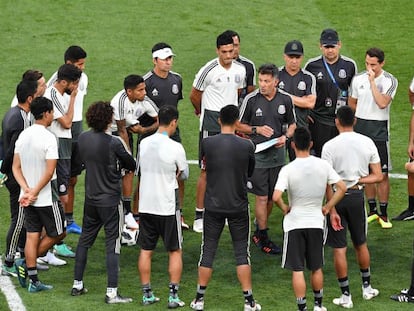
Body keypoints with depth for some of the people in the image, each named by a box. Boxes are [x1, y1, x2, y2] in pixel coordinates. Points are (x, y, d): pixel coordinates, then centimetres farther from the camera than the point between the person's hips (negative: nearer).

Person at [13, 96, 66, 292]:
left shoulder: (23, 135, 4)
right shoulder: (48, 138, -17)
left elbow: (16, 168, 4)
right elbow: (49, 172, -22)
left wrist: (27, 190, -6)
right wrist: (34, 192, -14)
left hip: (27, 197, 7)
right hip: (46, 197, -7)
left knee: (32, 236, 9)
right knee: (57, 234, 11)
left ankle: (33, 281, 9)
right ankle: (26, 264, 5)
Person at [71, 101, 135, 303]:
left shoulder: (82, 139, -1)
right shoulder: (114, 143, -19)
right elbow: (131, 165, -8)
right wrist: (125, 153, 12)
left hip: (90, 199, 6)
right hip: (110, 200, -6)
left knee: (85, 240, 18)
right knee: (112, 245, -2)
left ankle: (77, 285, 24)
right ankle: (112, 292, -4)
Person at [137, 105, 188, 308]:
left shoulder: (144, 144, -1)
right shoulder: (175, 148, -15)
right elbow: (184, 175, -1)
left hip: (145, 206, 4)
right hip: (167, 207, -4)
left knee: (146, 251, 12)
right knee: (175, 251, 8)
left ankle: (147, 294, 15)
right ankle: (173, 296, 5)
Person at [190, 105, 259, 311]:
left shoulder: (207, 143, -9)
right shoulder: (247, 146, -9)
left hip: (213, 205, 0)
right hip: (239, 206, 0)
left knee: (208, 250, 9)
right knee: (242, 252, 7)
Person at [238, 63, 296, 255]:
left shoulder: (285, 100, 0)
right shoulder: (251, 100, -9)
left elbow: (292, 124, 13)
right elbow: (239, 125, 0)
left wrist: (286, 137, -7)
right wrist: (257, 129, -16)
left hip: (277, 153, 4)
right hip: (257, 153, -4)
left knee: (272, 196, 11)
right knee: (262, 197, -4)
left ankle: (259, 231, 28)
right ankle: (263, 238, 6)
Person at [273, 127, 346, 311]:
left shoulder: (288, 170, -15)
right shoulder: (323, 165, -5)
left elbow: (276, 197, -25)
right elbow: (342, 188, -4)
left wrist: (284, 208, -6)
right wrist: (327, 207, 4)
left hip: (295, 222, -3)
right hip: (316, 222, 3)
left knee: (297, 270, 2)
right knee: (316, 268, 18)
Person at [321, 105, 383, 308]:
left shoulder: (330, 146, -14)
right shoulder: (367, 143, -4)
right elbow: (378, 176, -3)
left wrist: (332, 210, -11)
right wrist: (358, 180, 2)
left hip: (338, 197, -3)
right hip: (357, 196, 3)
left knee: (339, 249, 4)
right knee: (360, 244, 21)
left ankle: (346, 295, 8)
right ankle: (367, 287, 33)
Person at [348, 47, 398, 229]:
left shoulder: (389, 81, -8)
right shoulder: (358, 79, 3)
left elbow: (382, 103, -23)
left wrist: (372, 81, -21)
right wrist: (352, 125, 12)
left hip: (379, 129, -3)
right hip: (360, 127, 3)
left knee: (382, 173, -3)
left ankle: (383, 214, 5)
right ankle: (372, 211, 20)